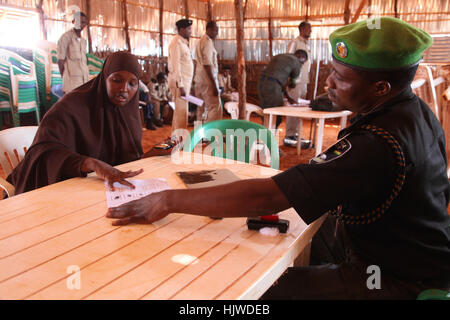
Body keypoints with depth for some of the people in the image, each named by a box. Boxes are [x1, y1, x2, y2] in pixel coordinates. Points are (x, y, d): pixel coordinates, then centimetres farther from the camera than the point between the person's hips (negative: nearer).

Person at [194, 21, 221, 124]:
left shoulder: (201, 41, 17)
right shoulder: (208, 42, -12)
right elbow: (207, 65, -20)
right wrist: (214, 84, -20)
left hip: (199, 80, 10)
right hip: (208, 80, -10)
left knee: (202, 108, 11)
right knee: (215, 107, -9)